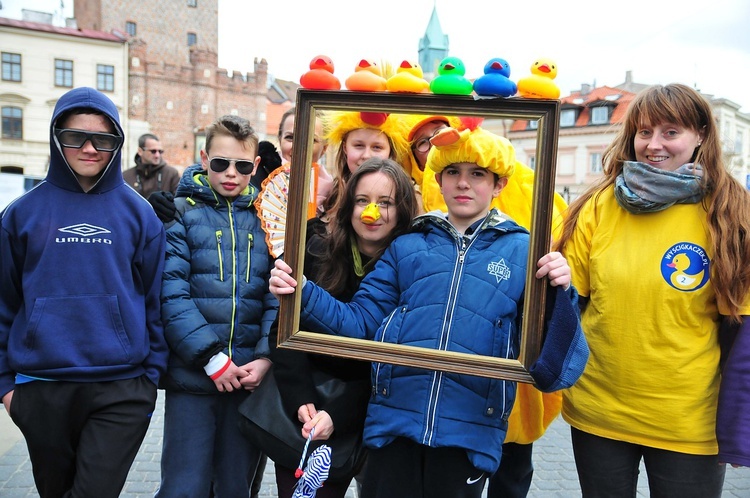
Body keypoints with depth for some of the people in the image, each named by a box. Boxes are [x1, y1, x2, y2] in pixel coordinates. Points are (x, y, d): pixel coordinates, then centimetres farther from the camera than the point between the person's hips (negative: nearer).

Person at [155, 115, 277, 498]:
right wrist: (212, 358, -15)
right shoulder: (183, 213, 0)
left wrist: (265, 358, -11)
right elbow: (172, 296, -9)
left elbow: (278, 298, 1)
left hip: (252, 376, 3)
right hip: (192, 375, -2)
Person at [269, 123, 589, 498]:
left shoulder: (522, 250, 3)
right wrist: (302, 293, -9)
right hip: (394, 421, 2)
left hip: (468, 431, -1)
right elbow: (361, 322, 4)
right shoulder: (406, 247, 8)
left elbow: (548, 360, -1)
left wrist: (559, 294, -18)